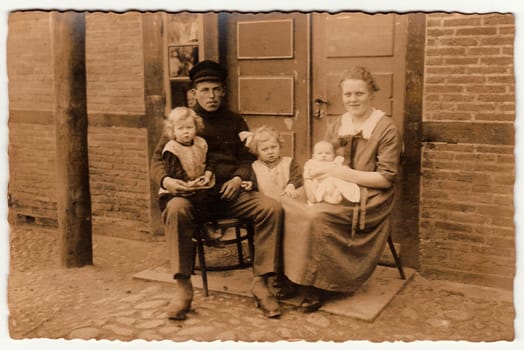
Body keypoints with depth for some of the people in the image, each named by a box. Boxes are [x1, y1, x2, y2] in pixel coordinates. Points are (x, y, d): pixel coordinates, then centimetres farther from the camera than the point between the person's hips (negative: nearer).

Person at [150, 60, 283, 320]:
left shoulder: (235, 122, 18)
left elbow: (247, 158, 14)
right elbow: (158, 158, 8)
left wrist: (239, 178, -9)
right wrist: (165, 180, -15)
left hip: (230, 192, 2)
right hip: (194, 193, -2)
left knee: (272, 208, -25)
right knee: (175, 209, -36)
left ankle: (260, 283, -18)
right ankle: (183, 289, -28)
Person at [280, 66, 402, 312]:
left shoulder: (386, 129, -4)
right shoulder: (338, 125, 14)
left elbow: (386, 179, -10)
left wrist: (343, 173, -17)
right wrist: (315, 174, -6)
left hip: (367, 201, -6)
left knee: (316, 217, -32)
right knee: (286, 205, -21)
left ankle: (316, 287, -15)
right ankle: (287, 277, -14)